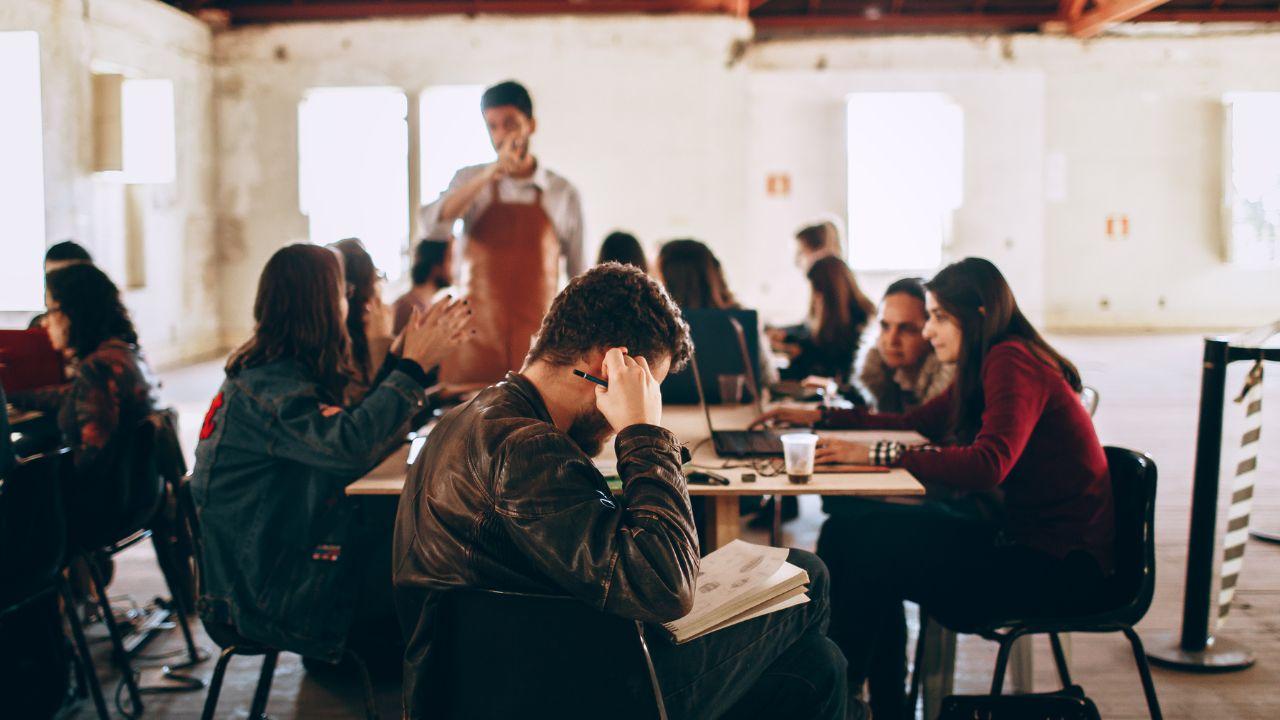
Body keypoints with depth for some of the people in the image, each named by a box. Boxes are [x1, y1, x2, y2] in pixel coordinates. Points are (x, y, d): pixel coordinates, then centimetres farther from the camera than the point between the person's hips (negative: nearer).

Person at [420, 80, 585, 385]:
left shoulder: (563, 192, 4)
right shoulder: (470, 181, 6)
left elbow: (579, 276, 8)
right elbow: (433, 225, -14)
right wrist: (491, 174, -23)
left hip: (539, 346, 0)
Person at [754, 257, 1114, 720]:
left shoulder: (1013, 361, -16)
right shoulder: (987, 369, 13)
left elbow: (988, 464, -30)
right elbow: (917, 423, 24)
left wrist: (879, 455, -27)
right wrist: (821, 417, 19)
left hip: (1058, 562, -9)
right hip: (1019, 531, 10)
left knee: (872, 550, -18)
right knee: (850, 526, -2)